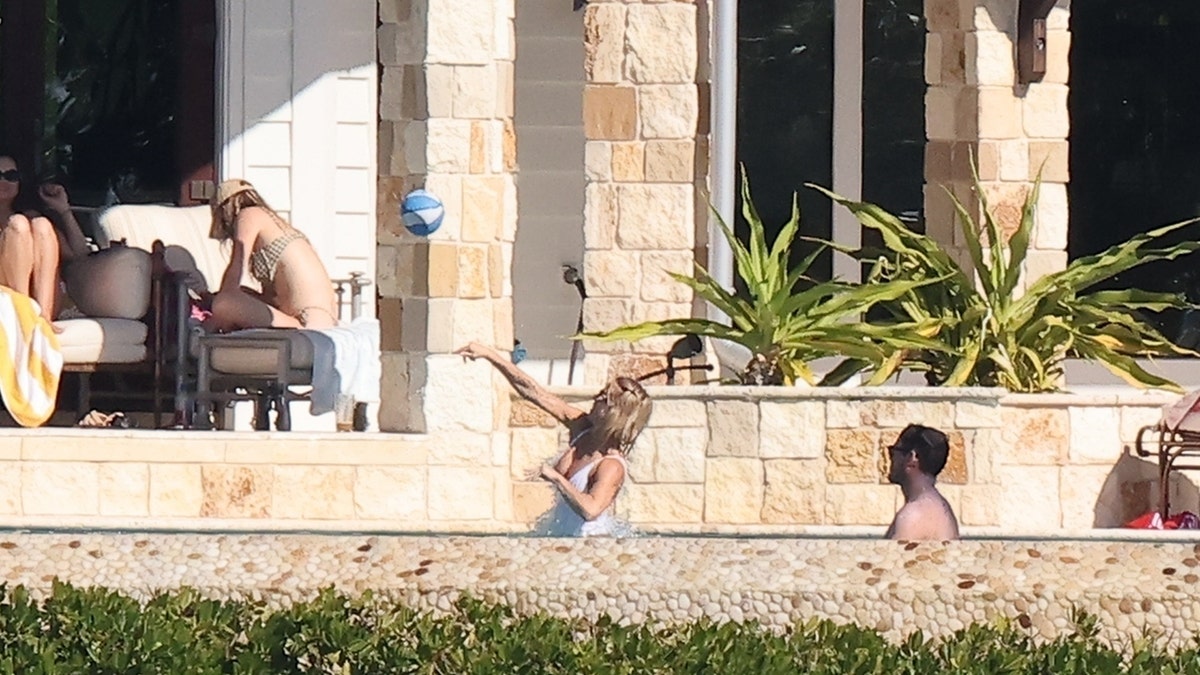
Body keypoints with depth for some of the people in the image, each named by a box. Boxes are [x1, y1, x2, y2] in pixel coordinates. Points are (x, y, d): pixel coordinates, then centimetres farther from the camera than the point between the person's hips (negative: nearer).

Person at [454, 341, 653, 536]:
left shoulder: (612, 467, -20)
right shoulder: (583, 429, 3)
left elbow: (590, 510, -36)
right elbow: (535, 393, 6)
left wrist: (557, 479, -25)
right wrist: (491, 356, 5)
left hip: (591, 541, -8)